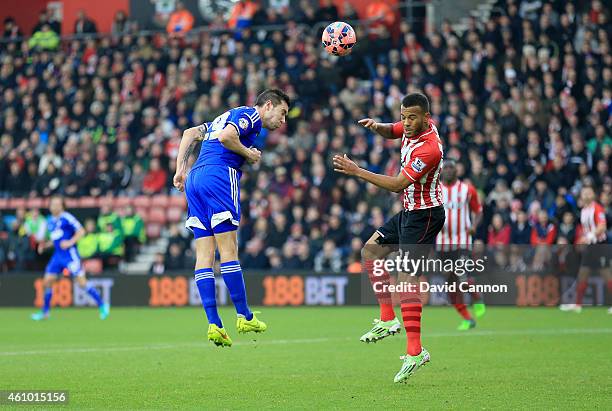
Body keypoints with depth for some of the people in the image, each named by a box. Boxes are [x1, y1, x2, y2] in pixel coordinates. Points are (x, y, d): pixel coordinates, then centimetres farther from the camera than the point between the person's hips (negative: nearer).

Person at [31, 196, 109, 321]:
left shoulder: (67, 217, -8)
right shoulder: (50, 221, 15)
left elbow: (81, 231, -11)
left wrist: (70, 242, -22)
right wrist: (45, 245, 11)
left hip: (70, 253, -7)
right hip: (57, 255, 7)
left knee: (82, 282, -9)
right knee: (47, 281, 2)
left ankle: (102, 306, 1)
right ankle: (45, 312, 14)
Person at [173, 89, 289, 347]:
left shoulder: (227, 116, 30)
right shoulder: (250, 114, 3)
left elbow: (190, 133, 24)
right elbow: (227, 137, -15)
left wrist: (181, 169, 17)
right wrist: (249, 154, -1)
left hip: (194, 179, 9)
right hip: (219, 174, -9)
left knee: (204, 255, 0)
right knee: (228, 250, -5)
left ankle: (214, 324, -4)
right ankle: (244, 317, 0)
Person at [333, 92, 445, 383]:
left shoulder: (429, 148, -28)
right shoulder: (412, 127, -1)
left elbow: (398, 185, -27)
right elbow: (390, 132, 22)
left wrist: (357, 171, -24)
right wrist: (376, 126, -3)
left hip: (424, 215, -10)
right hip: (409, 211, 10)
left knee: (408, 277, -16)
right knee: (371, 250, 17)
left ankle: (415, 351, -18)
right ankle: (388, 320, 16)